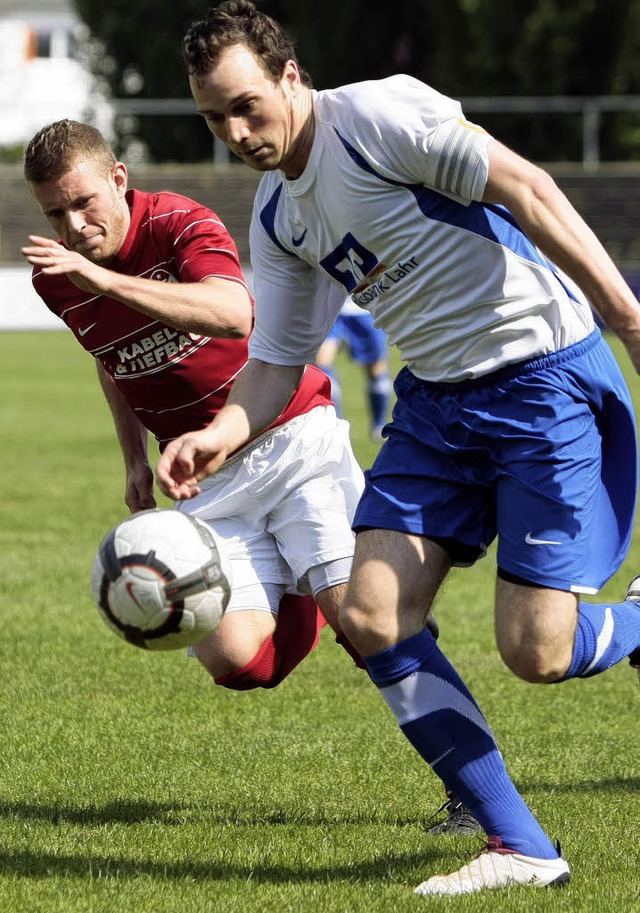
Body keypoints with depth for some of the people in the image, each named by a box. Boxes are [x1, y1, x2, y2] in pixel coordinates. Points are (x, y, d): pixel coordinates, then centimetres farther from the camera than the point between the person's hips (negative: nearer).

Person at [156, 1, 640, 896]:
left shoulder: (376, 115, -14)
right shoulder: (277, 218, 10)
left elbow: (526, 188, -18)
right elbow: (276, 363, 14)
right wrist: (221, 434, -8)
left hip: (543, 376, -8)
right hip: (436, 397, 8)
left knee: (535, 649, -13)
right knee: (373, 618, -7)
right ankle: (519, 846, 1)